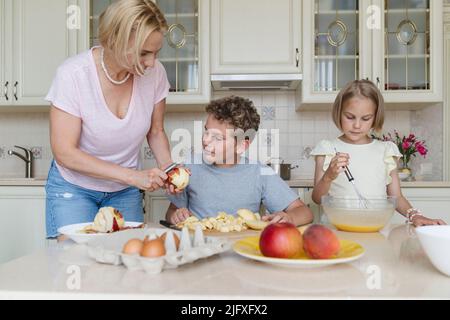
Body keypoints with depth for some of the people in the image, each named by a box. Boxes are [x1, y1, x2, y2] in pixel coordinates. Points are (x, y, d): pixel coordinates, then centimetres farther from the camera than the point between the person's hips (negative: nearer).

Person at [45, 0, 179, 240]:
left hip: (125, 191, 3)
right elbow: (64, 153, -22)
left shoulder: (155, 72, -15)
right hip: (74, 187, -2)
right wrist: (133, 176, -28)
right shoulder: (73, 74, -23)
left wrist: (167, 168, -17)